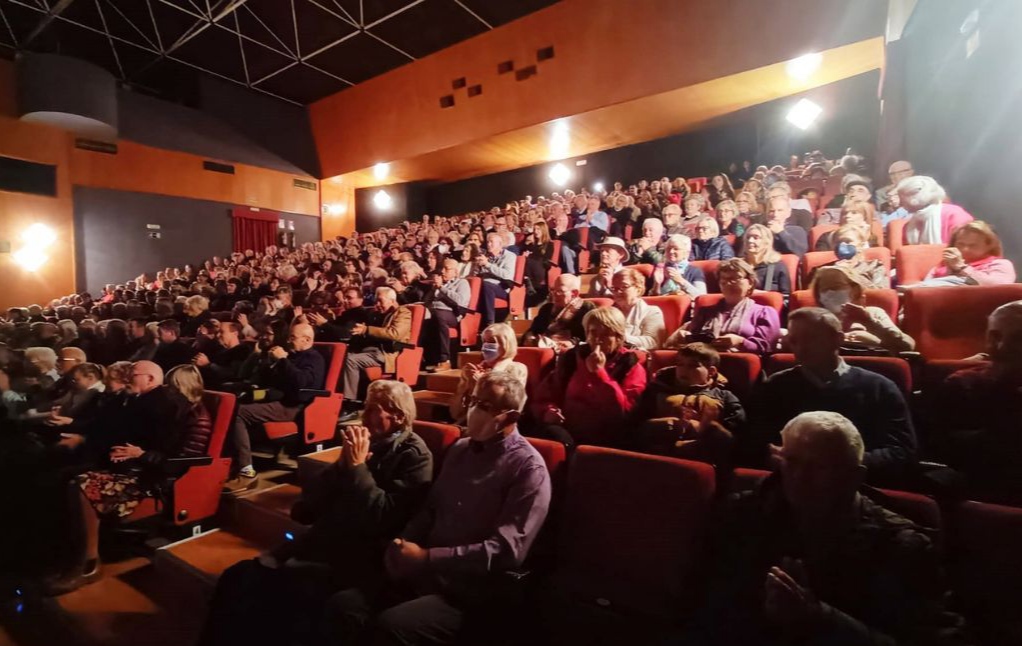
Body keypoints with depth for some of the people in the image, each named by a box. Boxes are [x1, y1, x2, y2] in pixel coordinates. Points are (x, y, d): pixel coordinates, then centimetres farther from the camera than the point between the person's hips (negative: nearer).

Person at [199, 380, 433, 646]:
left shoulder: (414, 455, -5)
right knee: (236, 578, -14)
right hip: (321, 543, 6)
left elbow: (380, 520, -17)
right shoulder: (362, 443, 11)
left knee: (265, 591, -23)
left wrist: (357, 466, -14)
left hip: (358, 558, -6)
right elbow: (305, 508, 9)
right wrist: (344, 462, -5)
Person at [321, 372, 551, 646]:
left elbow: (507, 551, -18)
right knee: (342, 605, -13)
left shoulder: (528, 468, -12)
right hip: (426, 572, 6)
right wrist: (404, 545, -3)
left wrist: (427, 557, -17)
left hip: (472, 591, -6)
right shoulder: (459, 449, 11)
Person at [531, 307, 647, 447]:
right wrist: (548, 410, -9)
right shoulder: (572, 357, 14)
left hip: (606, 440, -2)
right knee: (553, 434, -31)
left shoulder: (631, 366, 5)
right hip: (567, 430, 2)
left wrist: (599, 372, -13)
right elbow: (546, 394, 14)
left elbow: (624, 411, -9)